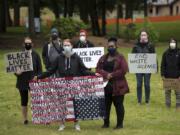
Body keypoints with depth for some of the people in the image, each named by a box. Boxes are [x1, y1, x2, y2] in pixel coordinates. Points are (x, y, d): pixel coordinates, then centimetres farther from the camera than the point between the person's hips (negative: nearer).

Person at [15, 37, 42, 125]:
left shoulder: (35, 55, 4)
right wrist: (16, 72, -12)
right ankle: (25, 119, 14)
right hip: (22, 82, 1)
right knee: (24, 101, 6)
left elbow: (39, 68, 3)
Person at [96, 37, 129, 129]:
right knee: (105, 105, 7)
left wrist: (112, 75, -13)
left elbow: (124, 70, -11)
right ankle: (106, 123, 18)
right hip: (105, 86, 5)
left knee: (118, 105, 0)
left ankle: (120, 124, 7)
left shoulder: (120, 58, -1)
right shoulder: (103, 58, 14)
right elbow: (98, 69, 5)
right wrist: (106, 74, -13)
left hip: (117, 86, -5)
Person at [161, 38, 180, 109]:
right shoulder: (166, 53, 3)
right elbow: (163, 65, 5)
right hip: (168, 76, 1)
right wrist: (163, 74, -2)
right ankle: (167, 105, 15)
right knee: (167, 91, 7)